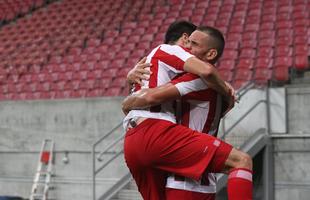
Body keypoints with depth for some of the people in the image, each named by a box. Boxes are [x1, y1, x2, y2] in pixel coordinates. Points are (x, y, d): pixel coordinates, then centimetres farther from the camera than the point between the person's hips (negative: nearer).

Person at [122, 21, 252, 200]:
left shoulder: (147, 62, 36)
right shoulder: (169, 50, 9)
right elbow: (206, 71, -10)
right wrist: (227, 91, 6)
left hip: (131, 145, 10)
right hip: (156, 133, -9)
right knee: (241, 161, -13)